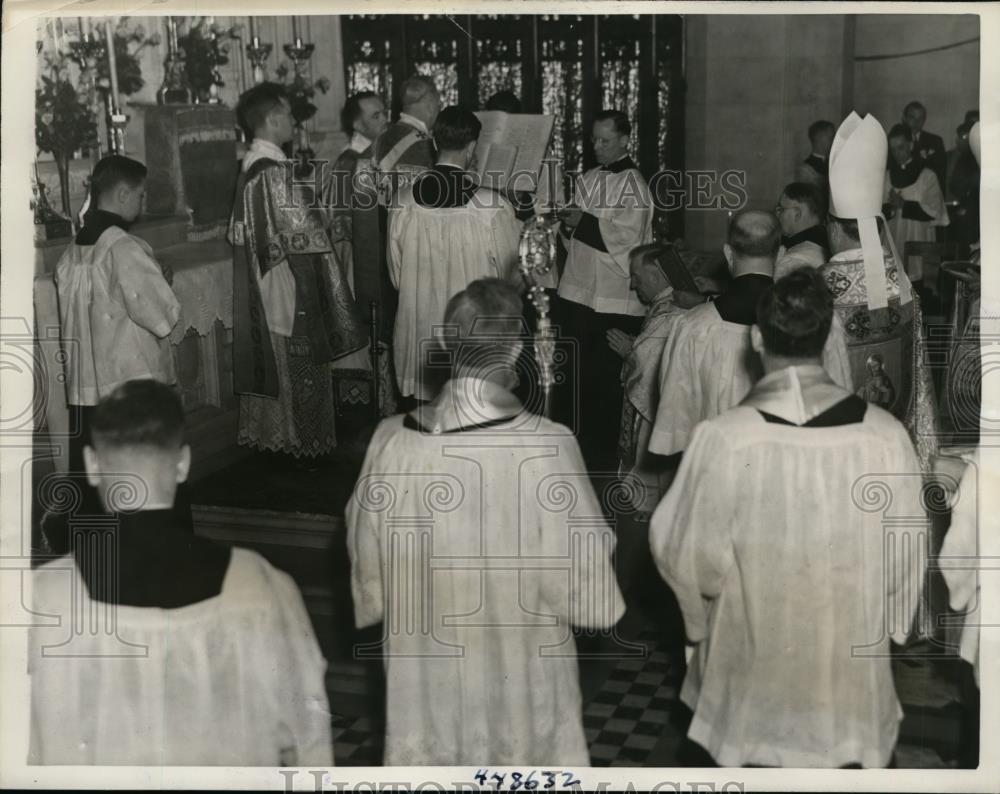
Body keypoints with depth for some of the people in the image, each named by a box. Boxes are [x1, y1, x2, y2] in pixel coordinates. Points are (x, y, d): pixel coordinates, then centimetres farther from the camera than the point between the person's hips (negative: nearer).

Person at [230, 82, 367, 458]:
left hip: (259, 286, 9)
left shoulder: (249, 167, 8)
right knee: (298, 365, 2)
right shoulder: (274, 172, -20)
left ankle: (262, 432, 26)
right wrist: (322, 213, -3)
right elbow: (301, 232, -21)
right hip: (289, 284, -9)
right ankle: (301, 440, 12)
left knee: (268, 357, 16)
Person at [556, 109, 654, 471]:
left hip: (614, 300, -7)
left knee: (604, 382, 0)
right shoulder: (589, 179, 14)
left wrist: (583, 220, -12)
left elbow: (626, 235, -19)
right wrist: (569, 223, -2)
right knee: (576, 374, 13)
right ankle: (576, 452, 24)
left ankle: (602, 458, 11)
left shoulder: (632, 184, -8)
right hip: (577, 292, 7)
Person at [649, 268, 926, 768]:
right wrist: (887, 623, 14)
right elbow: (906, 552, -5)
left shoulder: (722, 439, -23)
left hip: (754, 654, -1)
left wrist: (703, 619, 10)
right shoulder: (884, 435, -18)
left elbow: (683, 550, -11)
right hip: (850, 651, 1)